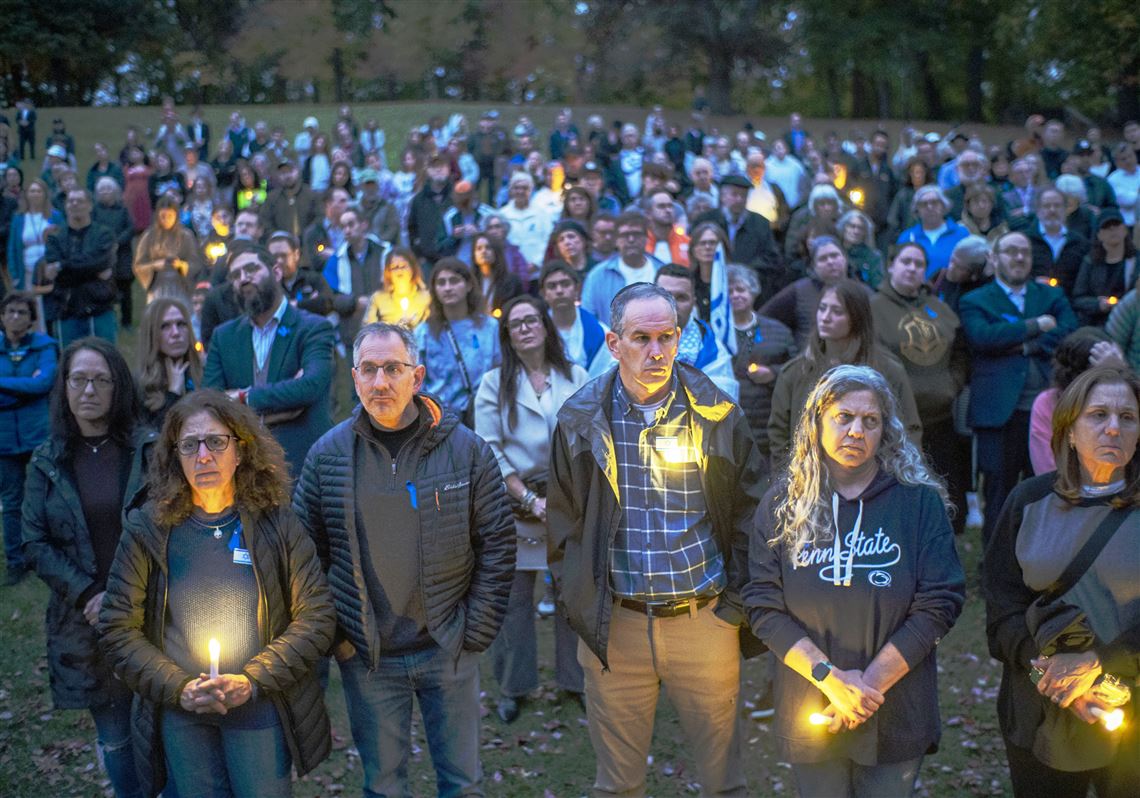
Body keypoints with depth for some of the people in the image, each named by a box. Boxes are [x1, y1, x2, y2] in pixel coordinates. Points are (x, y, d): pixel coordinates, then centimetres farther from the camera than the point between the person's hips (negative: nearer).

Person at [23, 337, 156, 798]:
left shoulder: (148, 449, -2)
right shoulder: (46, 463, 3)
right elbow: (35, 545, 1)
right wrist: (89, 595, -11)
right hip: (87, 624, 2)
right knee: (114, 738, 10)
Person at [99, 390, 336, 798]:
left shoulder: (276, 524, -4)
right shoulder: (147, 531, -2)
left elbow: (317, 618, -4)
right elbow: (117, 631, 0)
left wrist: (253, 680, -13)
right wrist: (179, 688, -11)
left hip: (261, 712, 0)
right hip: (180, 716, 1)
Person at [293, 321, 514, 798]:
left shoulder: (466, 450, -5)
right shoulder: (327, 455, -2)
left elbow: (498, 546, -1)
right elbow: (307, 552, 5)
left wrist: (476, 632, -5)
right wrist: (332, 635, -1)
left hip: (449, 649, 0)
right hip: (366, 654, 1)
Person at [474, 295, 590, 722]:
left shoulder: (577, 378, 5)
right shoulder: (494, 383, 2)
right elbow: (489, 450, -3)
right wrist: (530, 499, -10)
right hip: (516, 505, -1)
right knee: (513, 596, 3)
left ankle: (577, 678, 22)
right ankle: (513, 687, 16)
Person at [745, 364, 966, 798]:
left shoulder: (920, 501, -4)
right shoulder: (783, 504, -2)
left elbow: (939, 603, -8)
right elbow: (763, 606, -6)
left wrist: (871, 683, -14)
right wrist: (830, 678, -17)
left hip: (896, 714, 0)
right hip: (811, 714, 1)